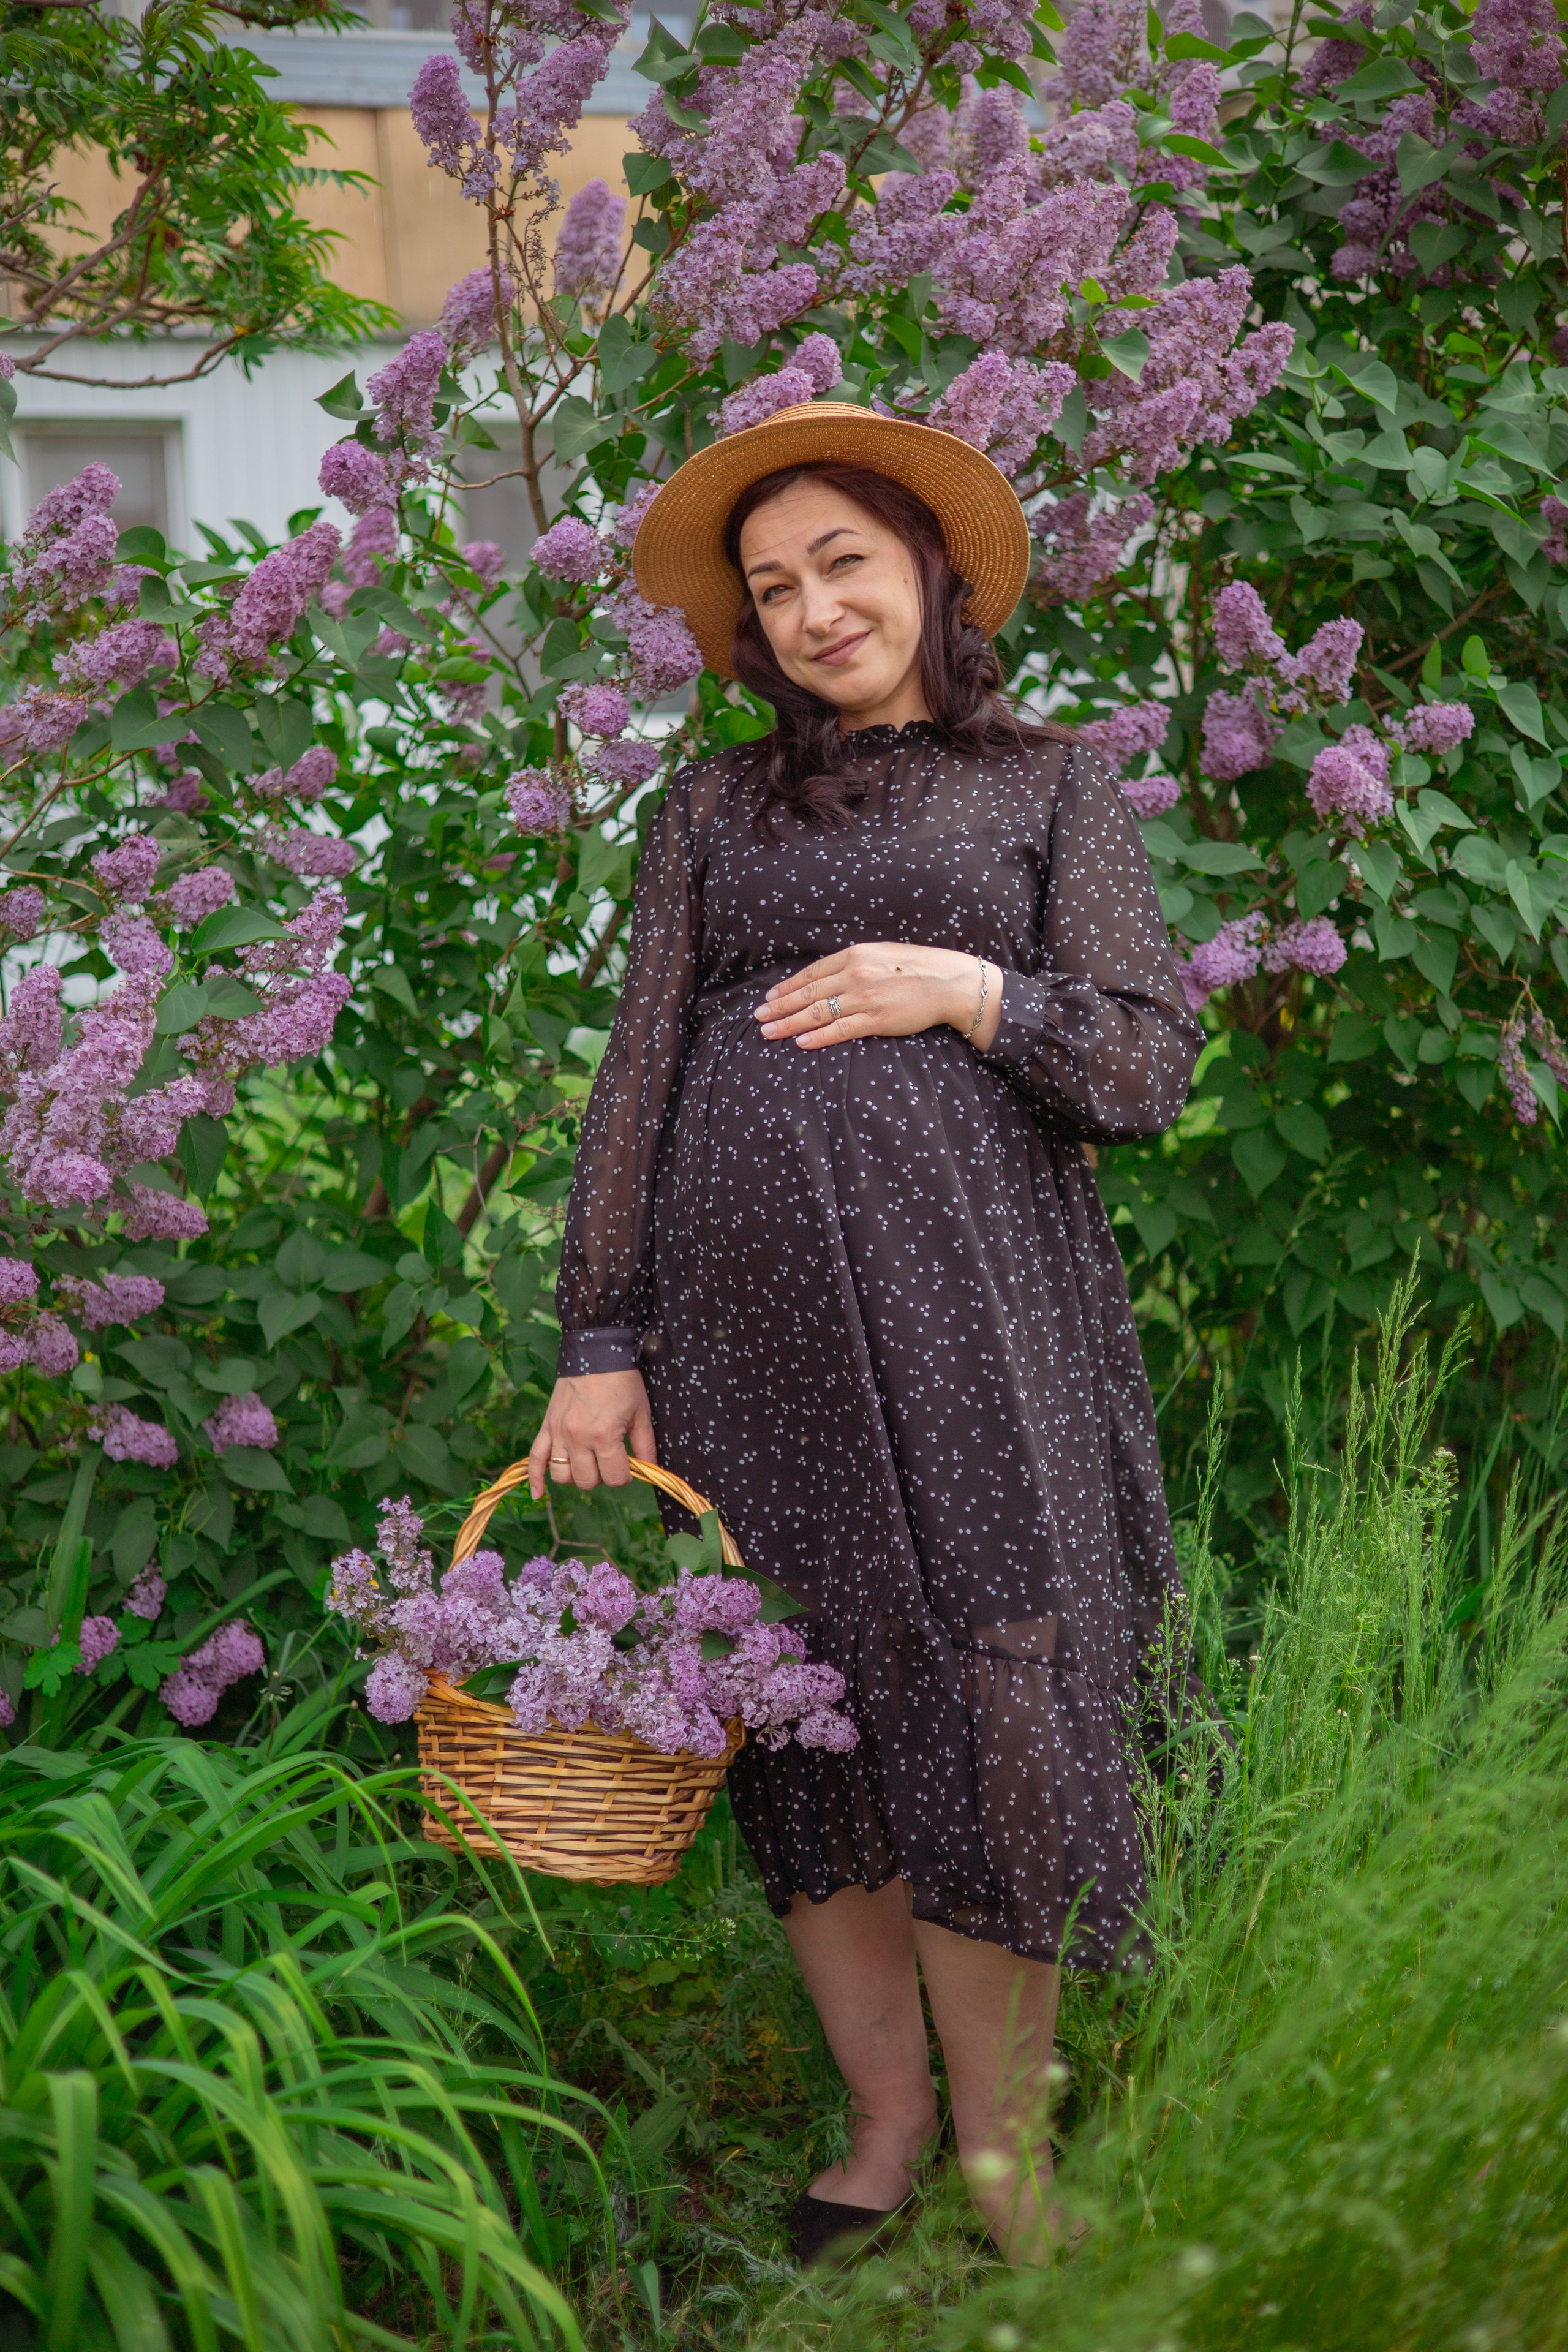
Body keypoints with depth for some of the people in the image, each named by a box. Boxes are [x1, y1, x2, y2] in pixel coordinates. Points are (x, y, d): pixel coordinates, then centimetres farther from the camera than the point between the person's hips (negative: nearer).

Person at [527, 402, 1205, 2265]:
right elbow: (638, 1083, 10)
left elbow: (1150, 1067, 6)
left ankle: (1003, 2158, 8)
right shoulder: (715, 813, 15)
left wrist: (968, 991, -8)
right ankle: (885, 2113, 18)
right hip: (746, 1304, 2)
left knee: (985, 1710, -5)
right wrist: (600, 1343, 4)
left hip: (966, 1288, -2)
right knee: (800, 1722, 4)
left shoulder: (1047, 787, 11)